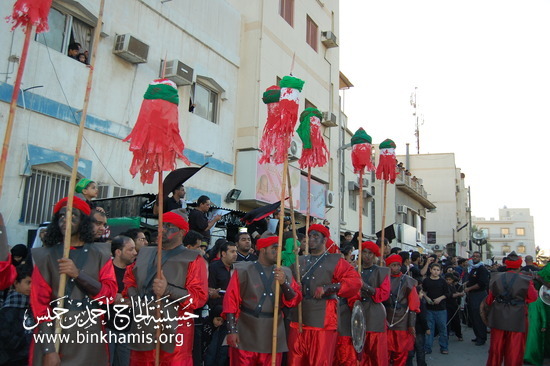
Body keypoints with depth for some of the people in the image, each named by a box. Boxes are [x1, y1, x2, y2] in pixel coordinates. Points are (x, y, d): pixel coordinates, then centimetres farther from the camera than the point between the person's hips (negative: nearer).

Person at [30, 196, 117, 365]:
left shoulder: (100, 254, 3)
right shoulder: (46, 256, -1)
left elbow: (110, 293, -5)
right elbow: (40, 302, -6)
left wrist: (78, 274, -19)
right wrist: (48, 349, -13)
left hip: (90, 336, 1)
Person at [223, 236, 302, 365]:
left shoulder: (285, 273, 8)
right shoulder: (243, 270, -2)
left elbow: (294, 301, 0)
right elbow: (231, 301, -5)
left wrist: (284, 283, -16)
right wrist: (232, 330, -11)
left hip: (273, 336, 3)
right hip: (246, 336, -3)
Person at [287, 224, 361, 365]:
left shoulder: (335, 261, 2)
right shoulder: (300, 261, 17)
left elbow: (355, 281, -10)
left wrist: (329, 288, -19)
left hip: (323, 322, -4)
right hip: (298, 320, 4)